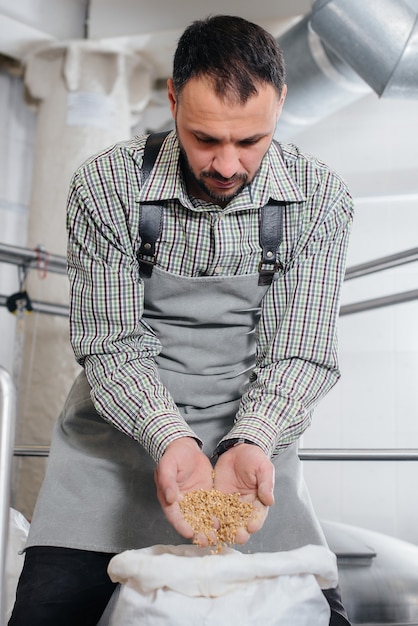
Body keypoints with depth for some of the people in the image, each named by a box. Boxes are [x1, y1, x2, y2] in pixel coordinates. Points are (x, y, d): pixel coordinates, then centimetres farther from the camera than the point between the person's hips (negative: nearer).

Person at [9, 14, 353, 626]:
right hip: (121, 432, 0)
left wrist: (249, 445, -27)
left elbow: (299, 352, -10)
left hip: (252, 438, 1)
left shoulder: (320, 198, -9)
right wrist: (170, 440, -28)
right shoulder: (105, 184, -11)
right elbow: (110, 344, -12)